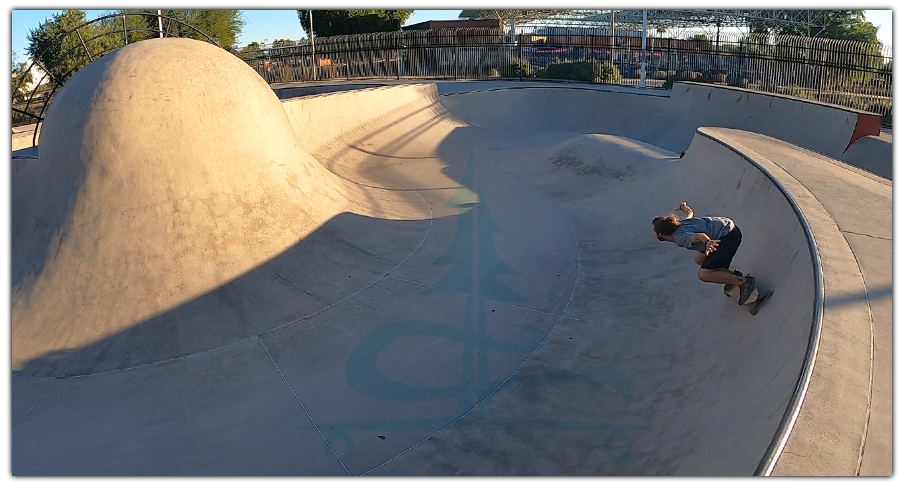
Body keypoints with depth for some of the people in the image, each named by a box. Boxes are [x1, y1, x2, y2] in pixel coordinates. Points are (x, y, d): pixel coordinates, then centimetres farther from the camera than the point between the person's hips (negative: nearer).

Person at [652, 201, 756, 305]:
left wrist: (707, 243, -57)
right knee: (698, 259, 20)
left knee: (703, 275, -13)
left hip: (729, 237, -10)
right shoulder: (680, 223, 10)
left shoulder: (679, 238, -17)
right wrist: (683, 206, 53)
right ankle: (733, 275, 22)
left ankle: (743, 282, -6)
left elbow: (698, 236, -38)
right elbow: (689, 212, 32)